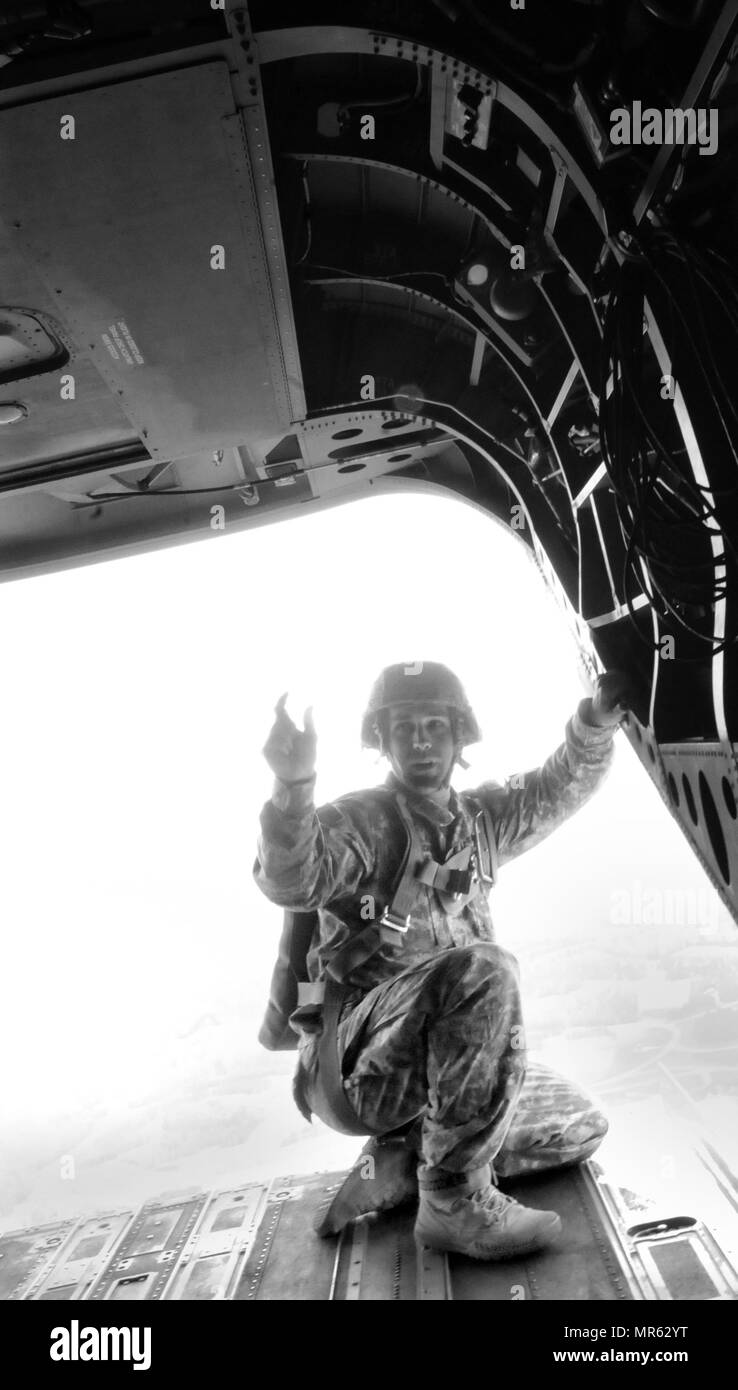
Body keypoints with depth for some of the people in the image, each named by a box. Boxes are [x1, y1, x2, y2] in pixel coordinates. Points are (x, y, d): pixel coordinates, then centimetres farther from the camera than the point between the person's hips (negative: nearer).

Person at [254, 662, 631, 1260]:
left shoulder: (479, 820, 8)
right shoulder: (361, 820, -12)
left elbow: (561, 784, 13)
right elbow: (291, 881, -29)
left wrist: (596, 721, -5)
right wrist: (294, 785, -47)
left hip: (431, 1064, 7)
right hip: (358, 1060, -7)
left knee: (582, 1126, 14)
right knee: (485, 968, -32)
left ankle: (405, 1159, 7)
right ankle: (455, 1201, -18)